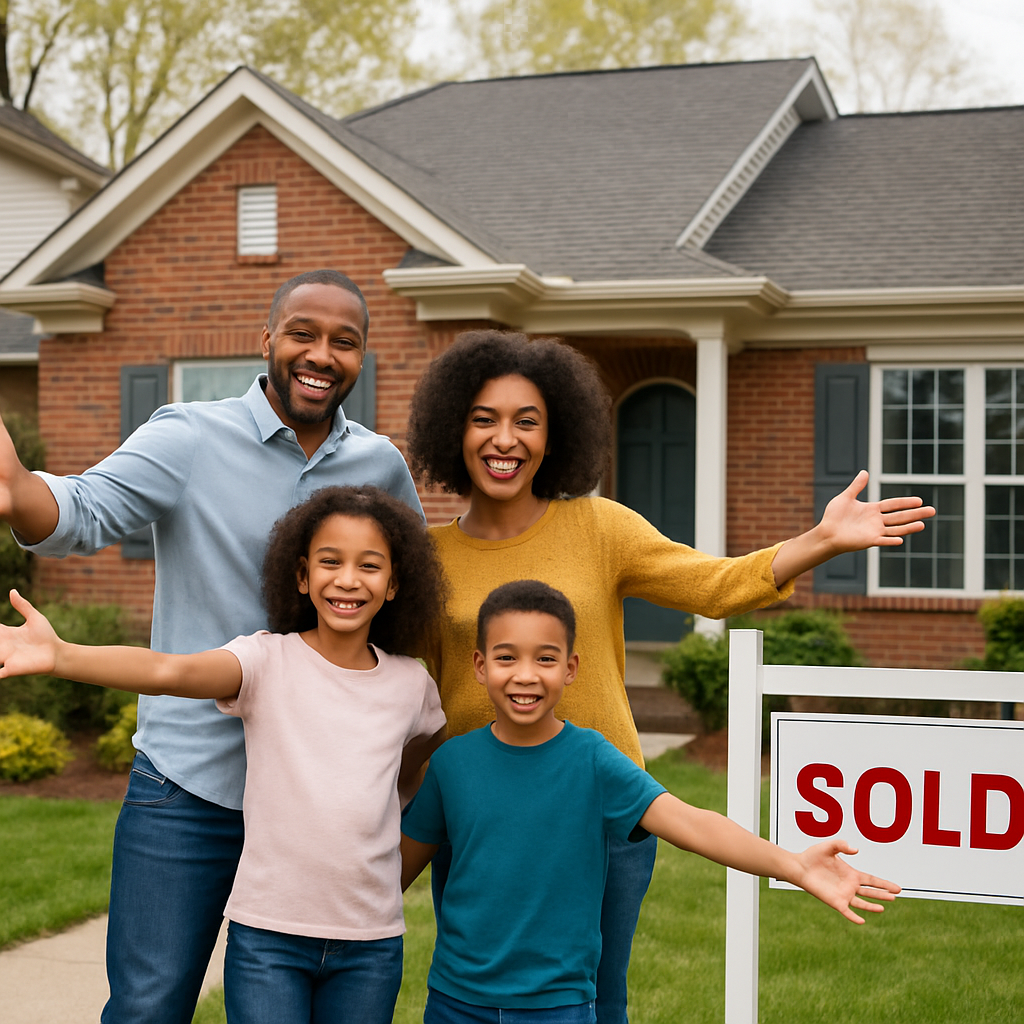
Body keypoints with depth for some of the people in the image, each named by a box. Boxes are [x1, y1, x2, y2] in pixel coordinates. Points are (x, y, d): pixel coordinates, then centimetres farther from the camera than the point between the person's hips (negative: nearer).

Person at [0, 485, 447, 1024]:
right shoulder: (267, 661, -7)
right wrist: (60, 655, -40)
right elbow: (171, 671, -26)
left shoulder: (411, 686, 3)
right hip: (266, 936, -3)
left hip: (370, 944, 3)